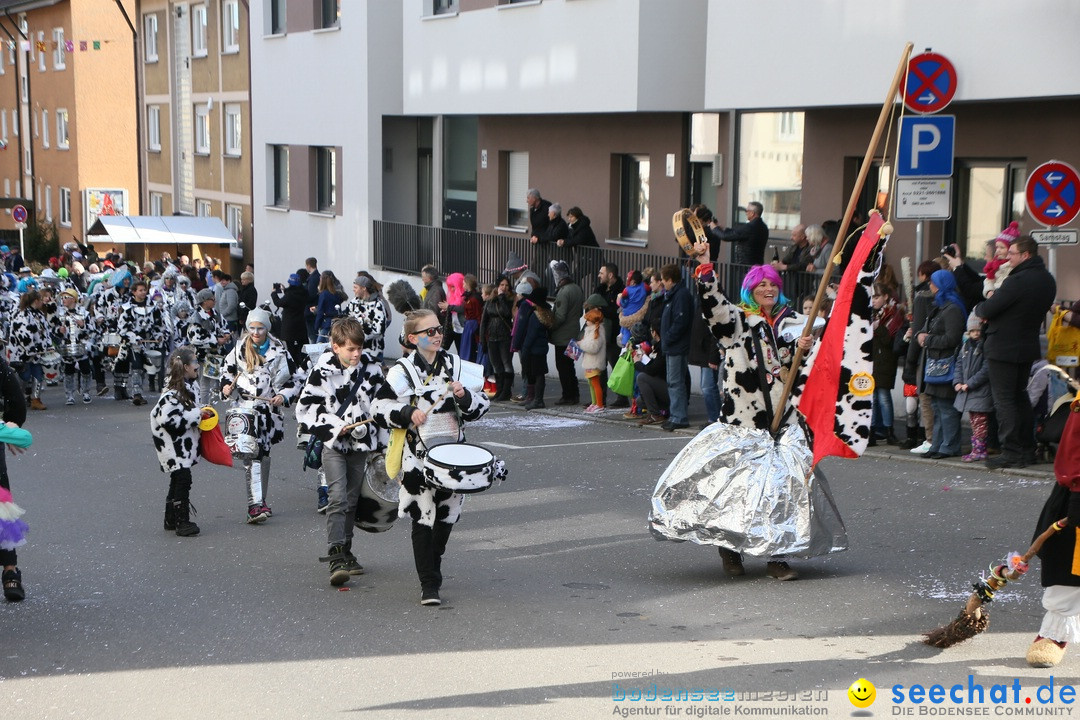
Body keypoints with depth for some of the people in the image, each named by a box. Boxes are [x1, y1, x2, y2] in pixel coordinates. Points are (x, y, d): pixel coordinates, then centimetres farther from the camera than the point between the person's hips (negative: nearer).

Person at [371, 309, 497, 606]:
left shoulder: (454, 365, 7)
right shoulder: (403, 370, -4)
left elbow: (480, 406, 8)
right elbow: (379, 408, -4)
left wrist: (464, 395, -12)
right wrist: (408, 414, -17)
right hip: (419, 456, -4)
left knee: (447, 516, 13)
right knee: (423, 520, -4)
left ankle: (432, 569, 34)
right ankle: (429, 585, 1)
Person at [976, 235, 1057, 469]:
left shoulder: (1017, 281, -23)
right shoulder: (1047, 280, 7)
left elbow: (986, 311, -20)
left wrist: (980, 308, 5)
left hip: (1003, 349, -9)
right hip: (1028, 346, 9)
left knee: (1003, 399, -3)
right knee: (1020, 396, 18)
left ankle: (1011, 452, -4)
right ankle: (1027, 449, 21)